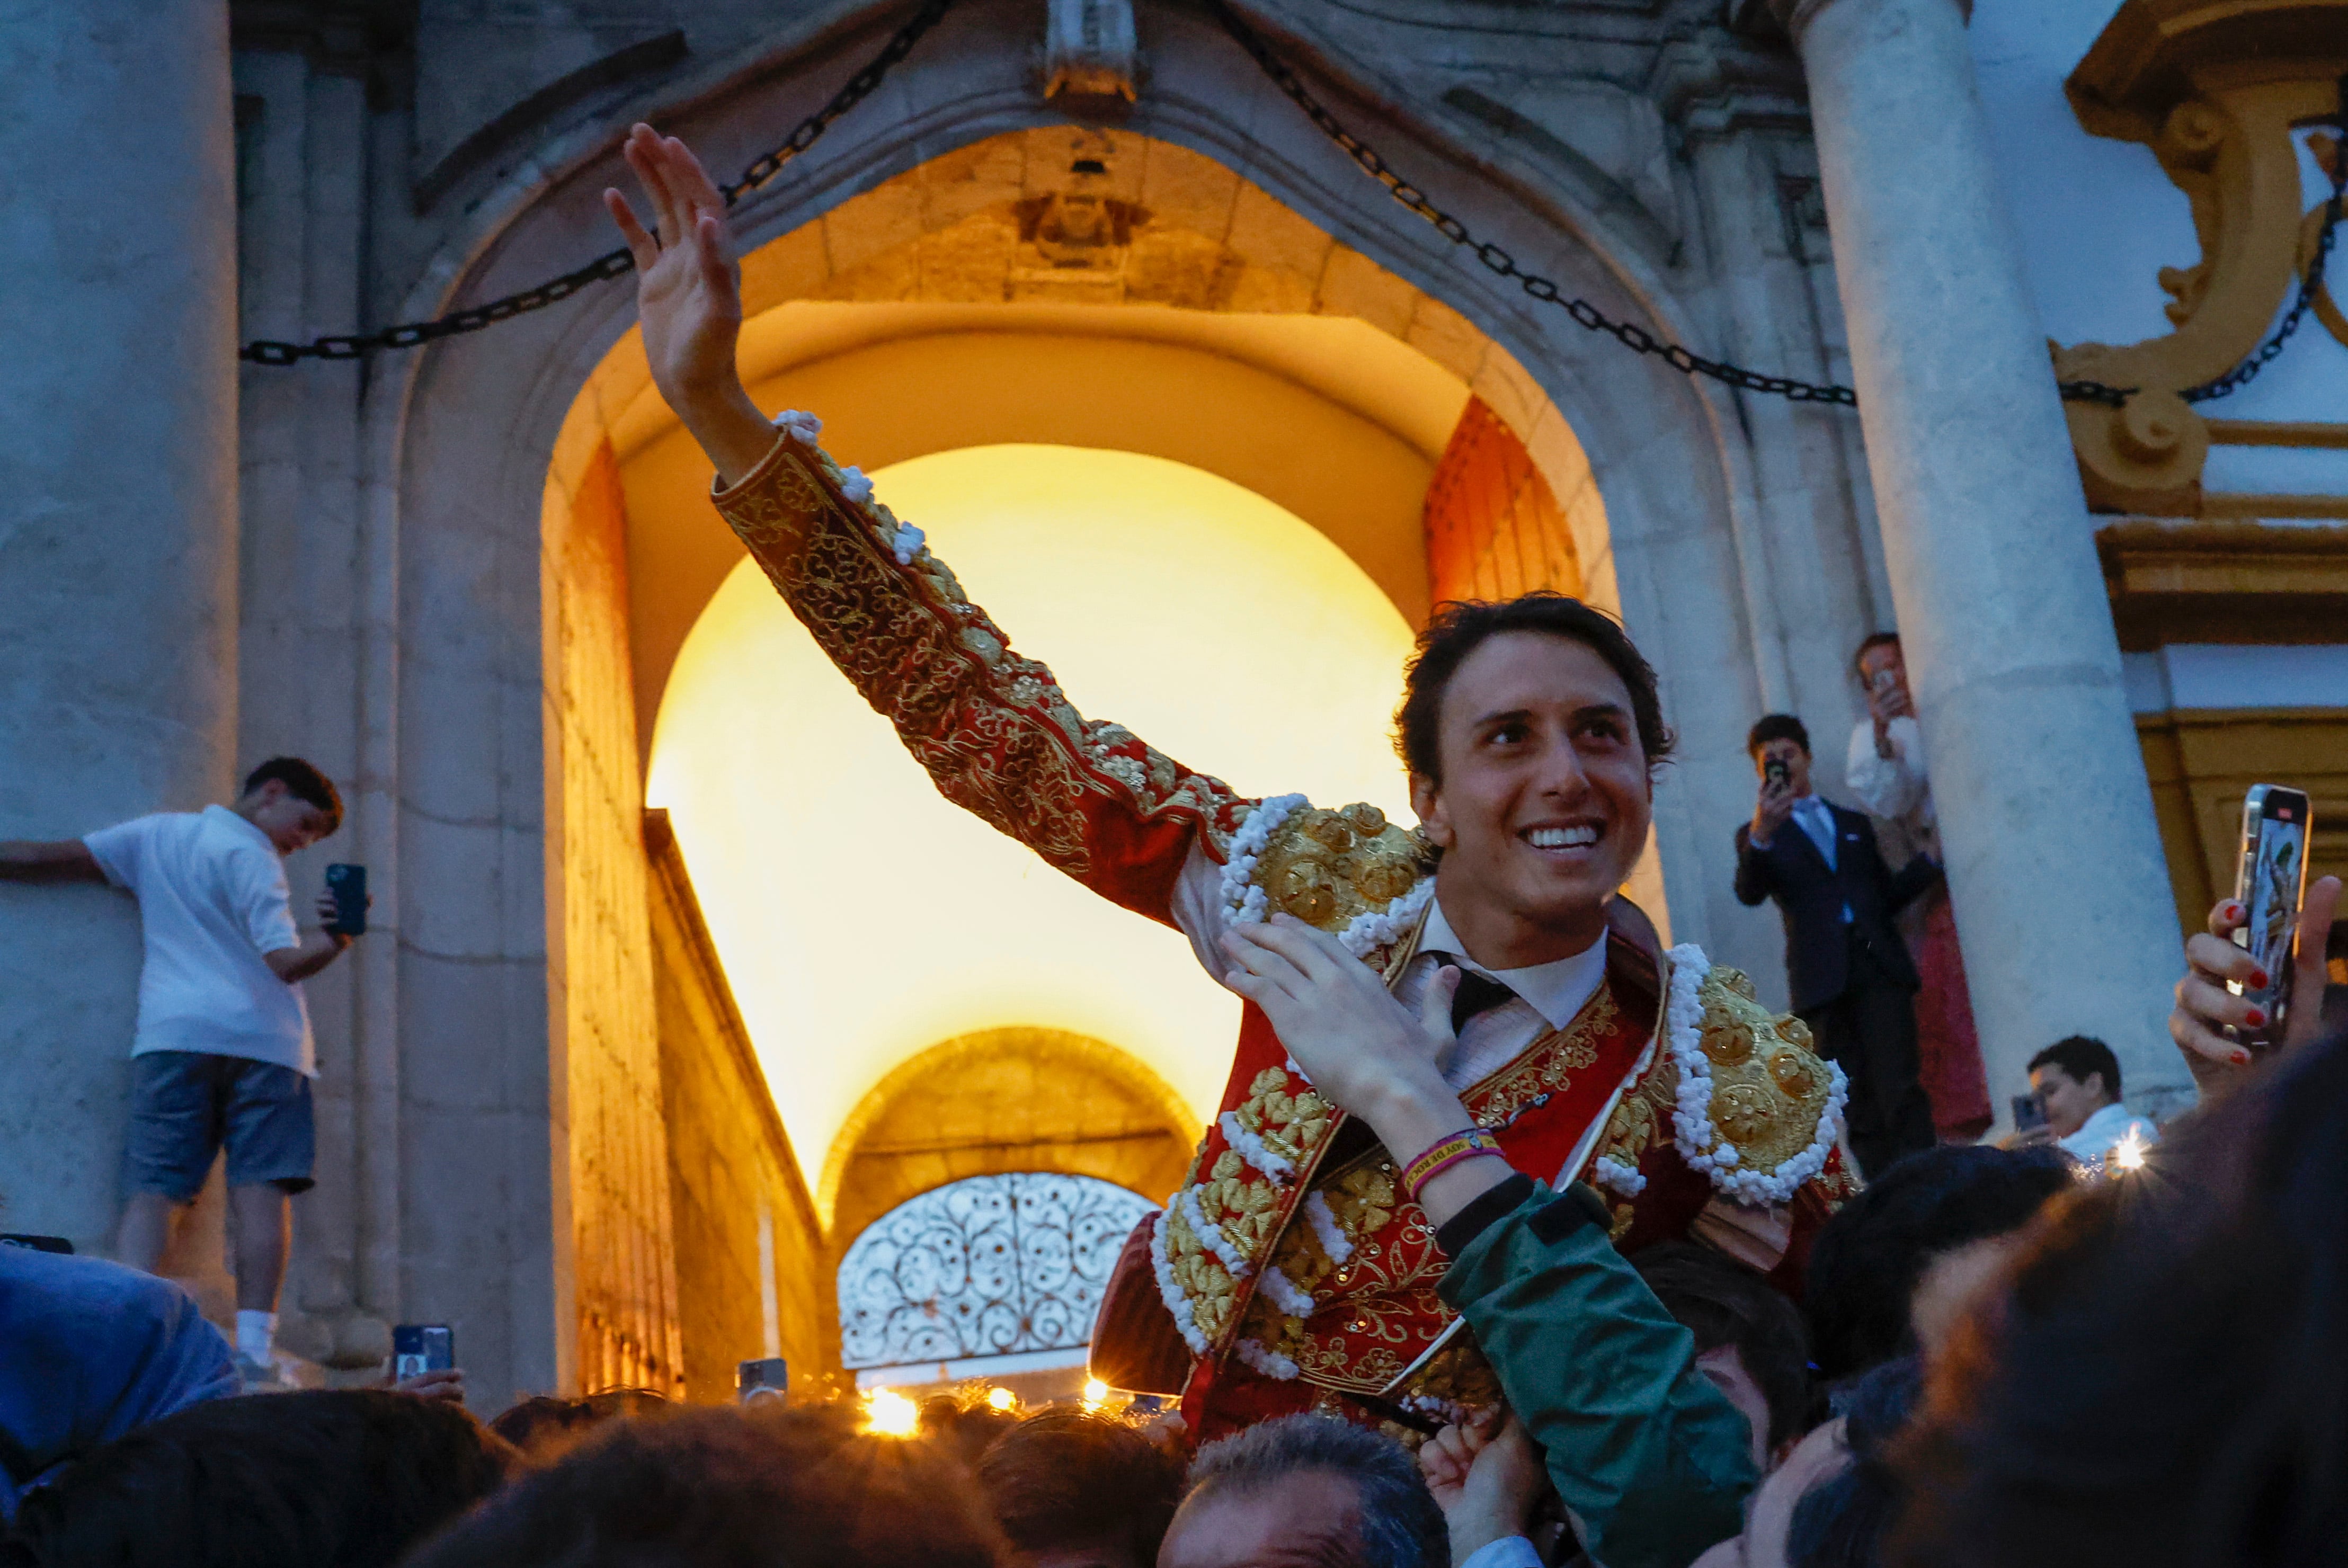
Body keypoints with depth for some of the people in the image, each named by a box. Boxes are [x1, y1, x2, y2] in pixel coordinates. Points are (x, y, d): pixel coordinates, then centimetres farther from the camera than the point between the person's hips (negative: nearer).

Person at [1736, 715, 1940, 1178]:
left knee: (1900, 1089, -12)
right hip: (1823, 976, -2)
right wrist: (1760, 837, -24)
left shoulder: (1853, 823, 25)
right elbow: (1749, 894, -7)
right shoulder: (1758, 836, 14)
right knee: (1859, 1106, -5)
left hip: (1878, 965, 2)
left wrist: (1931, 859, 11)